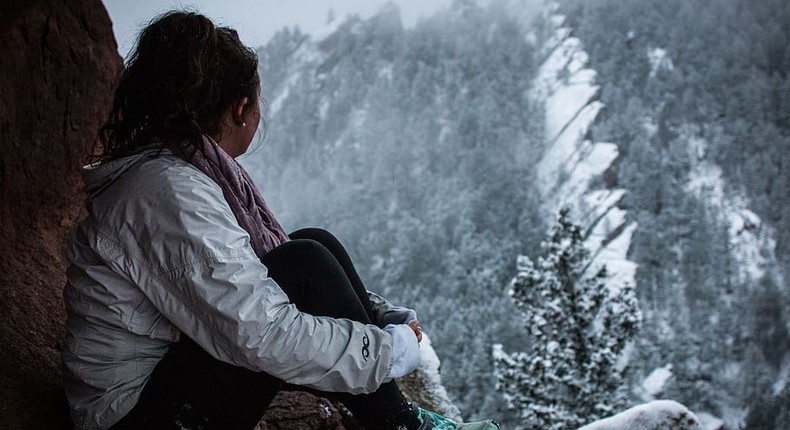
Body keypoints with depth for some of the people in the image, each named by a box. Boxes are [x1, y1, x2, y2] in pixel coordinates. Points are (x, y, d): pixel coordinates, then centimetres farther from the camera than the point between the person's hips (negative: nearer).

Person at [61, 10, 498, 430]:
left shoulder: (189, 170, 7)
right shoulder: (170, 191, -24)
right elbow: (263, 336, -29)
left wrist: (387, 314, 3)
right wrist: (393, 349, -17)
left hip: (168, 361, 10)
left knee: (316, 242, 2)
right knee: (305, 264, -21)